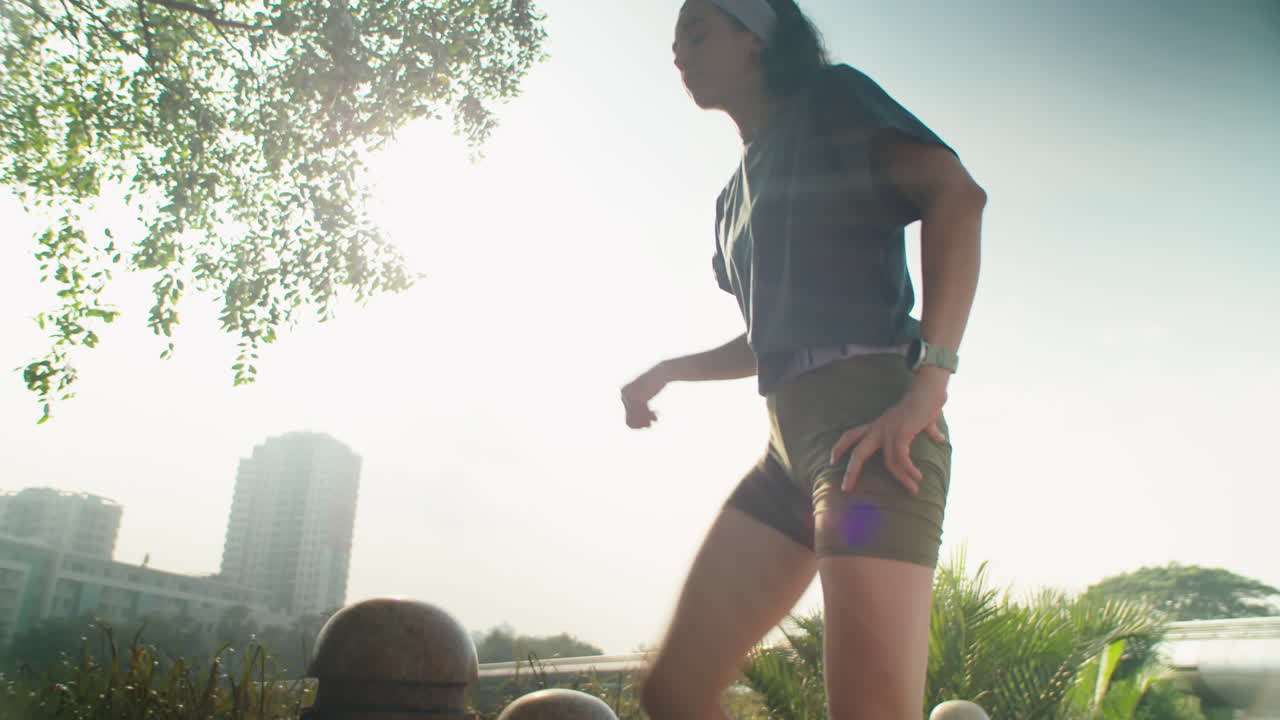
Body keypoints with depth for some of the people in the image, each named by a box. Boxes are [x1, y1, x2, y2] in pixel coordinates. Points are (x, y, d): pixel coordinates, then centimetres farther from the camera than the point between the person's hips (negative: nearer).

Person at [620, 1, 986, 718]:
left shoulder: (830, 97, 6)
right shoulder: (741, 190, 28)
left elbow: (956, 192, -10)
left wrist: (930, 376, -21)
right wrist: (670, 370, 19)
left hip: (867, 423, -8)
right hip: (792, 440, 8)